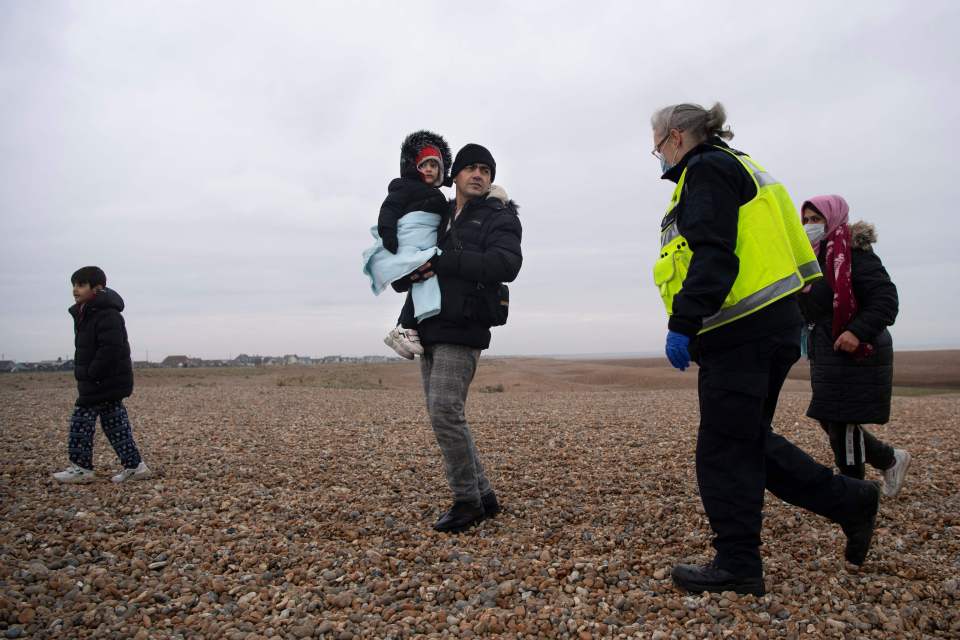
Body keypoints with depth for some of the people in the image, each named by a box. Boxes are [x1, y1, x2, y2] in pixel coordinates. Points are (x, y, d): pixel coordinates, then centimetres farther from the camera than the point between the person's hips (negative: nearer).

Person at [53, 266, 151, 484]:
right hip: (107, 384, 10)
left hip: (105, 382, -10)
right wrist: (85, 375, 14)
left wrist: (91, 375, -21)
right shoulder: (85, 314, 14)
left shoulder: (107, 315, -19)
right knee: (115, 424, 10)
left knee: (81, 421, -3)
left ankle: (81, 468, 8)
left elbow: (110, 349, -26)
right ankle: (134, 465, 13)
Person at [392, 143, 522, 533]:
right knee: (442, 415, 7)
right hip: (429, 331, 7)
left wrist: (442, 261, -21)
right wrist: (409, 273, -8)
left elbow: (506, 264, -20)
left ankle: (467, 501, -2)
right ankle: (484, 497, 17)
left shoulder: (499, 218, 1)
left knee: (445, 410, -17)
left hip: (462, 331, -7)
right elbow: (398, 277, 18)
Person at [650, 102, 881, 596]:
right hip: (767, 326, 10)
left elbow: (713, 257, -20)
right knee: (750, 441, 18)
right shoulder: (733, 168, 25)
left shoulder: (706, 170, -7)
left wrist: (682, 324, -22)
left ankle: (737, 565, 8)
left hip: (744, 334, -10)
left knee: (724, 450, -2)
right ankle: (851, 501, 22)